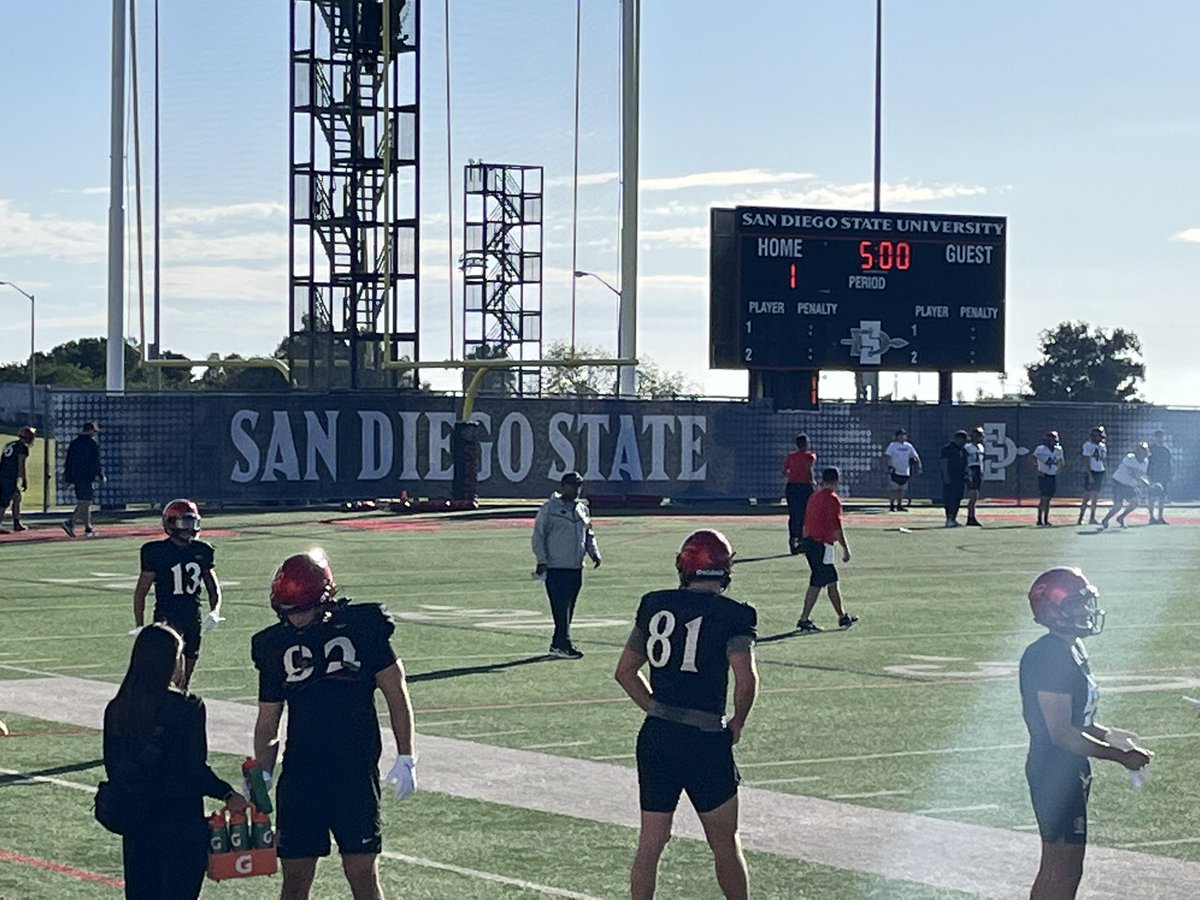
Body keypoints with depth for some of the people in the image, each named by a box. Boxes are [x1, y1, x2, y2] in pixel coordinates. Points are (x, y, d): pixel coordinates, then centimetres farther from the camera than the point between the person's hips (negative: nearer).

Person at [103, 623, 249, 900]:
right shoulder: (186, 708, -14)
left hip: (136, 824, 5)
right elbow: (196, 770, -14)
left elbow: (113, 767, 6)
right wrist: (228, 795, 1)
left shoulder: (116, 709, 1)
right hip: (180, 822, -5)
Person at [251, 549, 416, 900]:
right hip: (299, 775, 3)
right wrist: (260, 776, -1)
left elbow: (395, 694, 1)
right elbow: (268, 719, 12)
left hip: (356, 771, -3)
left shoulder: (362, 627, -3)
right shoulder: (276, 645, 6)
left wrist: (406, 758, -3)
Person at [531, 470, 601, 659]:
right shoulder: (551, 508, -5)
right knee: (560, 607, -10)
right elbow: (538, 535, -5)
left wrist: (594, 553, 8)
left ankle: (557, 644, 16)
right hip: (555, 567, -7)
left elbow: (589, 535, 25)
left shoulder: (583, 509, 15)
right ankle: (564, 645, -11)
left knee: (568, 608, 8)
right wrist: (542, 560, -12)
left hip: (576, 568, 7)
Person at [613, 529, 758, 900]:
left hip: (655, 735, 4)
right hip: (705, 741, -4)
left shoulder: (654, 605, 7)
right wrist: (737, 724, -2)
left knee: (650, 841, 8)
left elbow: (625, 671, 14)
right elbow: (746, 679, -18)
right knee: (724, 842, 11)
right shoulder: (733, 614, -7)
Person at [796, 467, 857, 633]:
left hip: (809, 541, 9)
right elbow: (837, 527, -15)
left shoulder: (814, 497, 13)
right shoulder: (833, 499, -11)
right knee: (816, 584, -3)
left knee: (832, 580, 16)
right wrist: (846, 549, -10)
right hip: (822, 544, -9)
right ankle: (804, 620, -3)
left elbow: (805, 523, 17)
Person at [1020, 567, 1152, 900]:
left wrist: (1109, 735, 9)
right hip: (1055, 771, -10)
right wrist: (1119, 755, -18)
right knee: (1064, 871, -6)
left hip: (1070, 773, 10)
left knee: (1056, 868, 16)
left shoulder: (1072, 650, 11)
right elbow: (1062, 733, -23)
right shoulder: (1049, 656, -21)